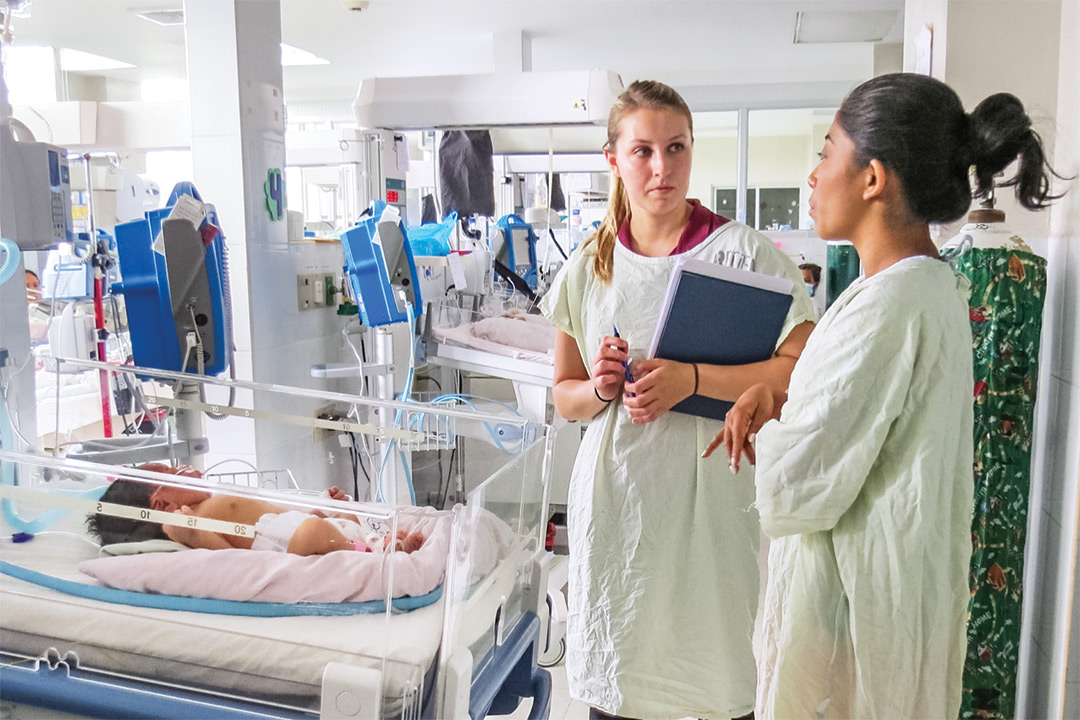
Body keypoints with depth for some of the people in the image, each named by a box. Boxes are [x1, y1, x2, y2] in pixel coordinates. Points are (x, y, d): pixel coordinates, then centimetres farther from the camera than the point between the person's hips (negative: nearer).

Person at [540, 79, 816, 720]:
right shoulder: (588, 268, 7)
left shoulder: (743, 252, -4)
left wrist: (690, 379, -19)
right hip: (617, 497, 3)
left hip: (711, 496, -3)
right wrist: (601, 389, -7)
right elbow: (565, 397, 14)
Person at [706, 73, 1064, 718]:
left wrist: (767, 426, -6)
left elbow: (793, 491, -27)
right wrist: (776, 398, -3)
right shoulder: (936, 285, 5)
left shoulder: (887, 306, -27)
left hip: (852, 597, -9)